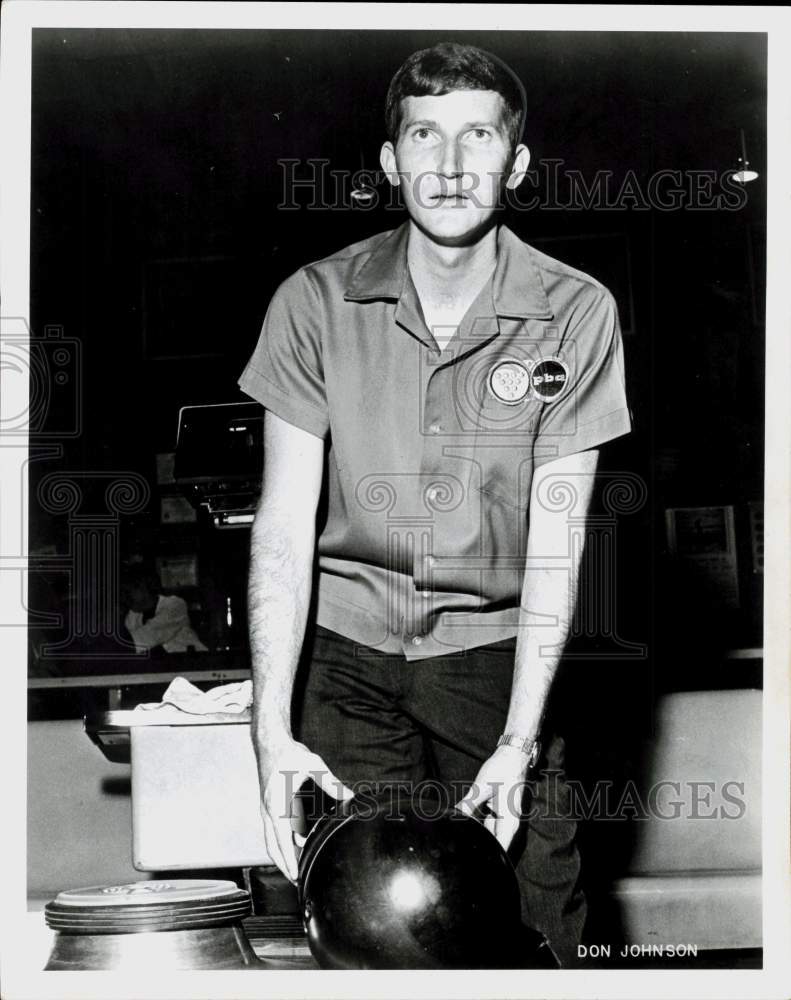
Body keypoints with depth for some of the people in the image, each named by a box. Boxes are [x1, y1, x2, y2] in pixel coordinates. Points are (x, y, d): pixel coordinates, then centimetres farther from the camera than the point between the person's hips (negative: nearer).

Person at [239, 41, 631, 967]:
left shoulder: (576, 315, -7)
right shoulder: (316, 302, -5)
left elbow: (555, 540, -8)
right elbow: (284, 525, -8)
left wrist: (518, 740, -16)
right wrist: (272, 730, -17)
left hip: (499, 650, 0)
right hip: (347, 649, 1)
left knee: (533, 922, -5)